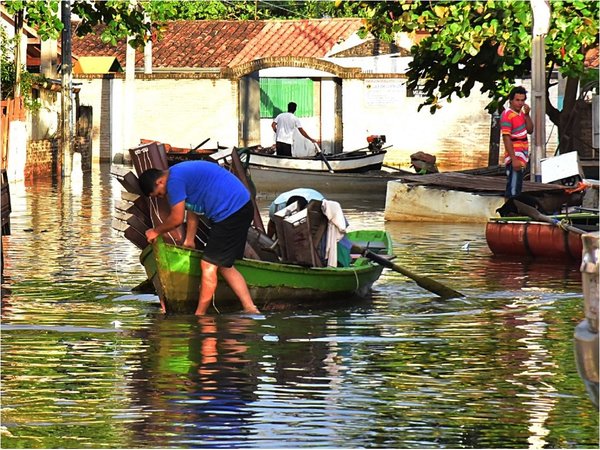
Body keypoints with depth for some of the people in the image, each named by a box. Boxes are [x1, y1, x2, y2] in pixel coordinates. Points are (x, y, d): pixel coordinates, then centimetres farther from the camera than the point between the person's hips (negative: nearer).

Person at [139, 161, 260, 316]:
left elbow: (176, 219, -10)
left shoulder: (175, 180, -15)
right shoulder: (183, 173, 17)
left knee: (208, 265, -5)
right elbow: (192, 211, 27)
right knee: (224, 266, 15)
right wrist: (189, 241, 31)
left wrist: (156, 232, 7)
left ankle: (199, 315, 0)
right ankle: (251, 310, 11)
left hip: (232, 210, -10)